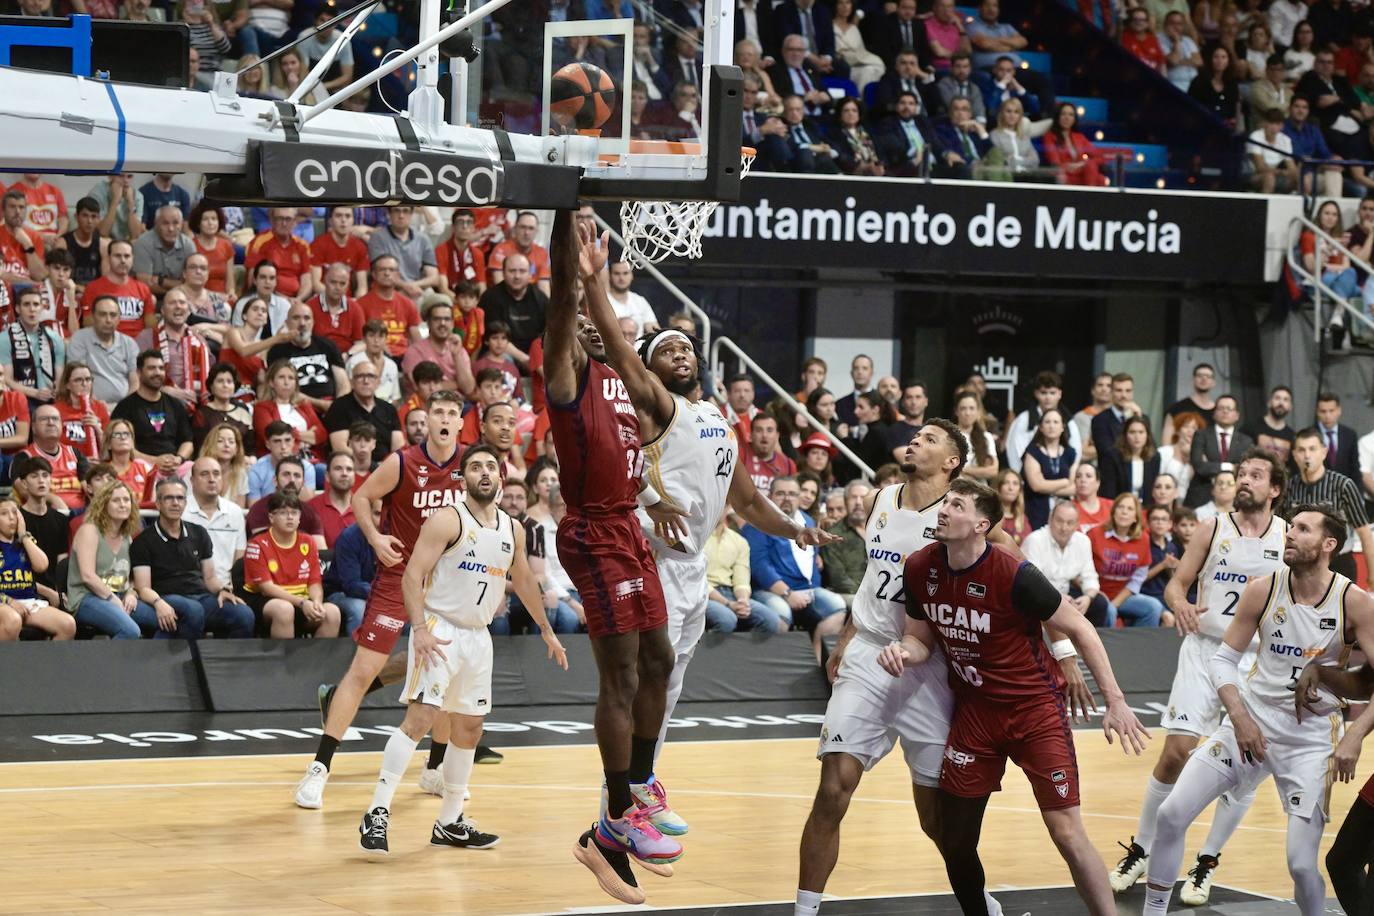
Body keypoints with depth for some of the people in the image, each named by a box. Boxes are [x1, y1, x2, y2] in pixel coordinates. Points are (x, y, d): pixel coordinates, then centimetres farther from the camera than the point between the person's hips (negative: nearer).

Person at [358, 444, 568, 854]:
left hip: (478, 636, 7)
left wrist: (547, 631, 29)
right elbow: (413, 575, -17)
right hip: (439, 631, -7)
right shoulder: (447, 520, -12)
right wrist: (420, 628, -29)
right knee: (420, 717, -19)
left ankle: (450, 824, 21)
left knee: (468, 729, 11)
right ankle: (377, 813, -20)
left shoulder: (512, 528, 9)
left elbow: (524, 580, 24)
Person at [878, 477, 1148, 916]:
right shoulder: (920, 568, -6)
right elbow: (921, 639, 9)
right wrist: (904, 653, -16)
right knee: (953, 841, 6)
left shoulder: (1014, 575, -22)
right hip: (974, 711, 5)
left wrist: (1115, 701, -15)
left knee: (1067, 834, -12)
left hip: (1034, 708, -5)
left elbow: (1079, 628, -12)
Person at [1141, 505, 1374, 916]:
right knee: (1171, 814, -5)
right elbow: (1222, 659, 1)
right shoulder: (1262, 591, -6)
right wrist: (1240, 718, -12)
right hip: (1251, 721, 3)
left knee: (1302, 862, -10)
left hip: (1312, 737, -3)